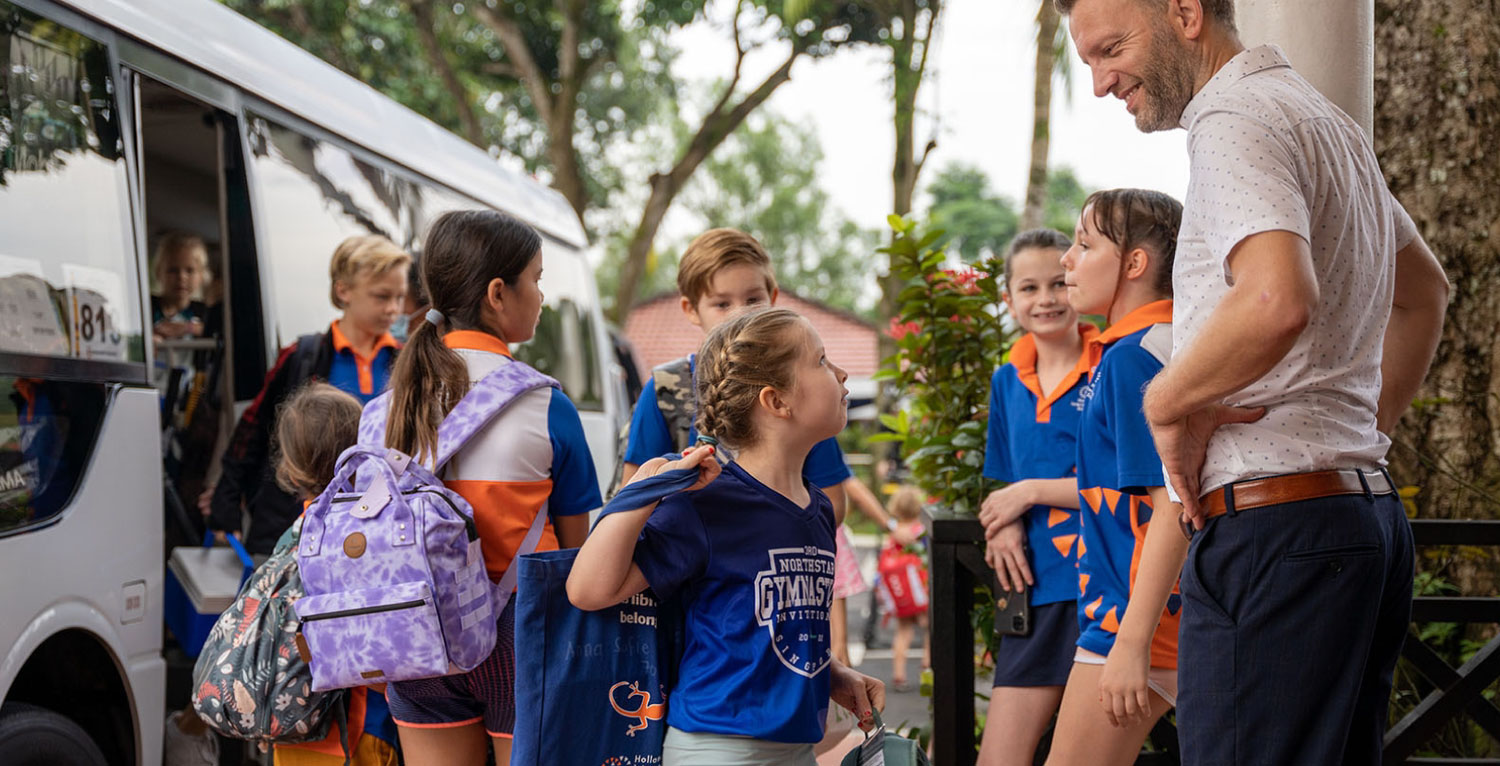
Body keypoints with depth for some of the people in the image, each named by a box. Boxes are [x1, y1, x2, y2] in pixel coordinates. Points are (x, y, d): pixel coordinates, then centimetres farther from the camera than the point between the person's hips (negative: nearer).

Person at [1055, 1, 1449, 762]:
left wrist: (1168, 400, -14)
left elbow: (1277, 301, -30)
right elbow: (1426, 291, 36)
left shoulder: (1237, 119, -10)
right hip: (1368, 512, 10)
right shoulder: (1327, 120, 21)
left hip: (1276, 523, -10)